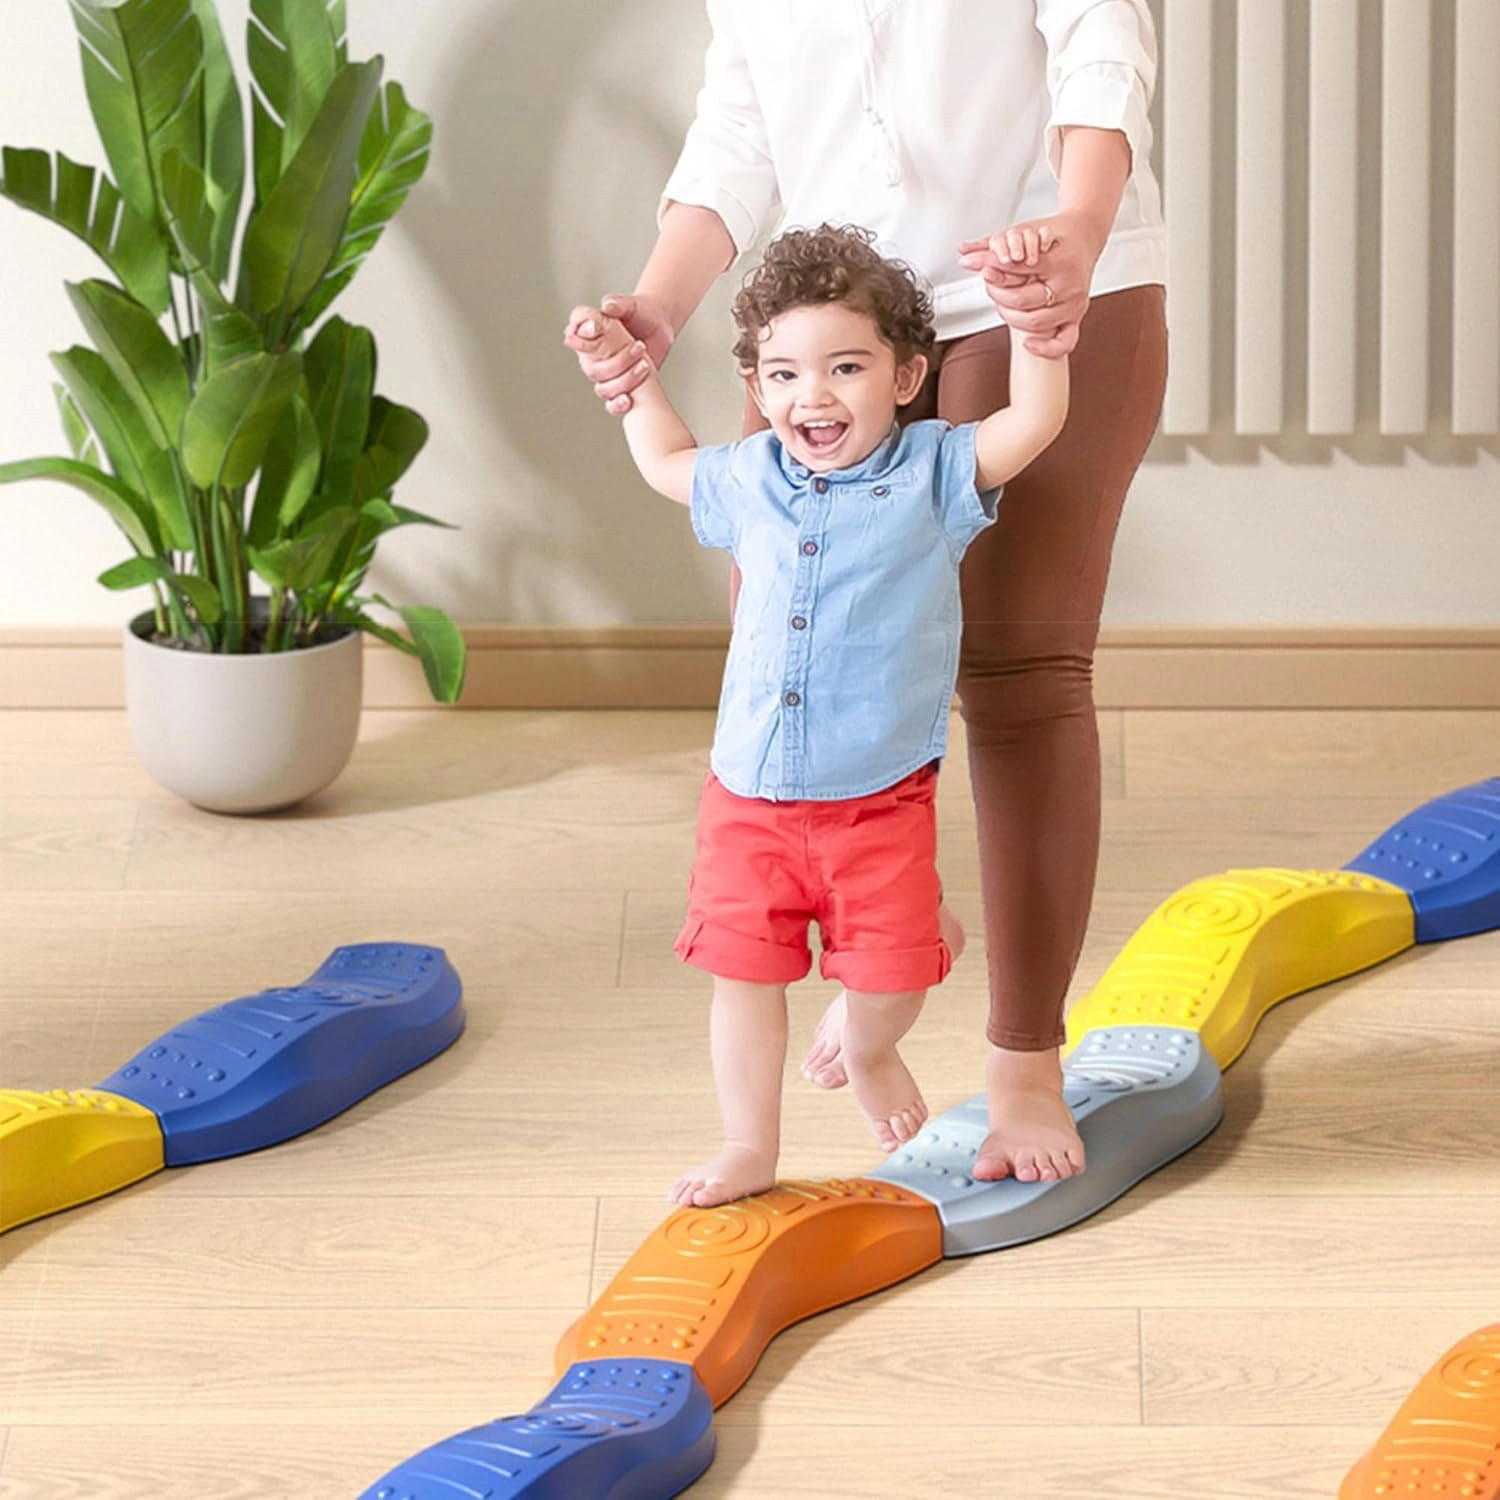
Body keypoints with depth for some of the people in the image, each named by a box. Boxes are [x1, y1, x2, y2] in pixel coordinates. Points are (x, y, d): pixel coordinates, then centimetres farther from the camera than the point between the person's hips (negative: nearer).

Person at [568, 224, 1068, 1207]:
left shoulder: (933, 474, -5)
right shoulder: (750, 482, 7)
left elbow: (1035, 421, -19)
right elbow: (665, 463, 29)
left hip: (882, 800, -3)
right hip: (749, 797, 3)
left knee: (889, 977, 1)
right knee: (745, 975, 5)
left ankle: (870, 1051, 37)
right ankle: (751, 1151, 21)